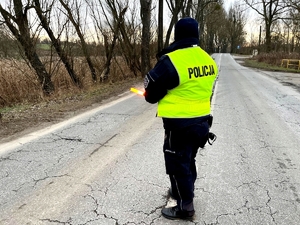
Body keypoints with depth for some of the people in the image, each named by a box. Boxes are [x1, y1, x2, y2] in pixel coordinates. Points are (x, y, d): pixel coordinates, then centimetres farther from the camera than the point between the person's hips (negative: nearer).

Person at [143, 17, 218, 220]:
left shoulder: (171, 60, -20)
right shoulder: (208, 59, 3)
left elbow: (152, 91, -11)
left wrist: (151, 97, 11)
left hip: (180, 124, -8)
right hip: (201, 120, 8)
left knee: (177, 163, 7)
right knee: (188, 159, 24)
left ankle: (185, 206, 19)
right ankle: (184, 191, 43)